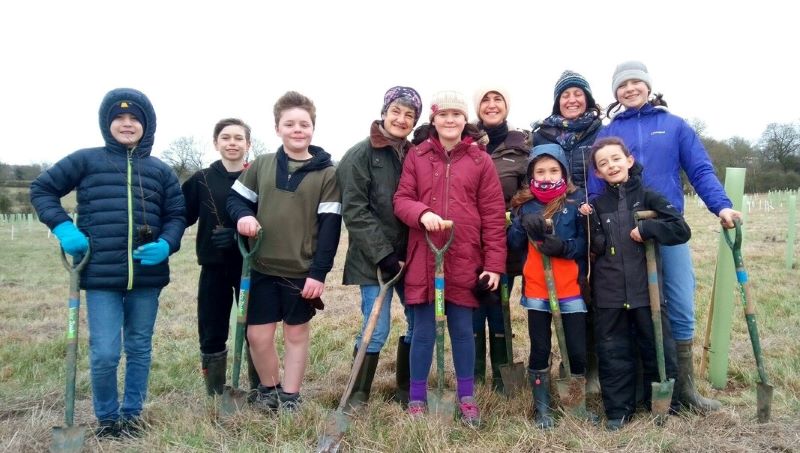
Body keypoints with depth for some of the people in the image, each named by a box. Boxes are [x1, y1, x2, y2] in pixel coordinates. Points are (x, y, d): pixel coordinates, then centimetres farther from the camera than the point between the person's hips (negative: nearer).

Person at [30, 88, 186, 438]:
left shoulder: (160, 171, 9)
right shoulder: (86, 160, 3)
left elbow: (176, 215, 9)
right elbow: (41, 189, 8)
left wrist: (166, 245, -11)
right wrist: (63, 227, -6)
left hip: (147, 276, 2)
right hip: (101, 276, -2)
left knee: (140, 349, 12)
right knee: (104, 353, -2)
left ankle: (132, 413, 29)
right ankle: (106, 417, 21)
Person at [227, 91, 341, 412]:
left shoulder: (327, 173, -4)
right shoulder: (261, 165, 5)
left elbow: (330, 225, -8)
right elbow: (236, 198, 13)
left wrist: (319, 272, -13)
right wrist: (243, 215, -11)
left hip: (303, 271, -2)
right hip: (262, 268, 3)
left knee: (296, 333, 10)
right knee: (257, 336, 5)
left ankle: (290, 399, 25)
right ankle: (269, 389, 31)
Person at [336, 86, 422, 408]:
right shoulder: (361, 154, -6)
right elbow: (354, 212, -12)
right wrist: (385, 256, -16)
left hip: (408, 256, 6)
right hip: (374, 258, -5)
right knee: (376, 330, -6)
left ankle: (406, 390, 25)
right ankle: (357, 398, 12)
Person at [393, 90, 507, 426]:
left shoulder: (480, 160, 2)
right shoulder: (417, 156, 5)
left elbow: (494, 215, 0)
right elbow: (401, 200, 3)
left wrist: (494, 263, -5)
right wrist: (422, 213, -20)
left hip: (464, 260, 0)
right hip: (423, 259, 0)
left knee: (463, 329, 9)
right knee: (423, 331, 7)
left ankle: (466, 398, 25)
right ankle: (417, 399, 21)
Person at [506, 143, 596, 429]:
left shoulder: (575, 203, 1)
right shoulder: (524, 205, 5)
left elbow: (586, 243, -3)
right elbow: (513, 243, -3)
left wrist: (564, 247, -21)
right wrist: (526, 226, -21)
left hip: (571, 289, -1)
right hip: (536, 289, 1)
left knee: (577, 349, 4)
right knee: (540, 349, 10)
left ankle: (580, 404, 26)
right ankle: (541, 408, 24)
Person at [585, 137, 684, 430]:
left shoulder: (648, 197, 0)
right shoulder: (596, 206, 7)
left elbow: (682, 230, -7)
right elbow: (592, 248, 7)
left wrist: (647, 229, -16)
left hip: (647, 289, -1)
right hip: (609, 294, 2)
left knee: (658, 348, 8)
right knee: (613, 352, 7)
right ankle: (618, 410, 19)